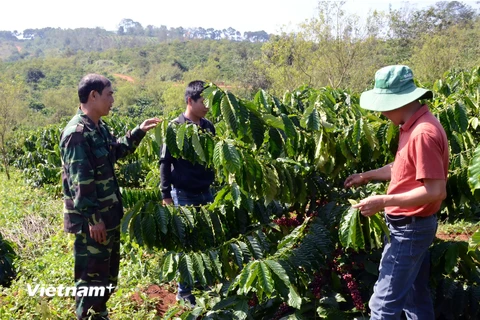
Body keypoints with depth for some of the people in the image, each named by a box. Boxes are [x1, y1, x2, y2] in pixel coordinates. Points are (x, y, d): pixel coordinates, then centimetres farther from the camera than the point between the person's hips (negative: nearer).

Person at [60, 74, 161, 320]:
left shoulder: (99, 127, 9)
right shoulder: (76, 133, -22)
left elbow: (116, 150, 28)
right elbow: (79, 181, -24)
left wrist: (139, 132, 21)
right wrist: (93, 218, -22)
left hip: (108, 215, 10)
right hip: (91, 220, -10)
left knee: (109, 271, 22)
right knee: (92, 275, 2)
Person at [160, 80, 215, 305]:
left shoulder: (208, 126, 6)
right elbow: (165, 163, -9)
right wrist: (166, 195, -10)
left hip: (206, 193, 5)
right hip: (184, 195, -5)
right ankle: (184, 292, 16)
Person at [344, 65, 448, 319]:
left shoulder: (423, 133, -25)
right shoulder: (414, 126, 7)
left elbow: (436, 191, -26)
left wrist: (383, 201, -25)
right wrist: (367, 176, 18)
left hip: (409, 229, -10)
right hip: (415, 225, 10)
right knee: (416, 298, 20)